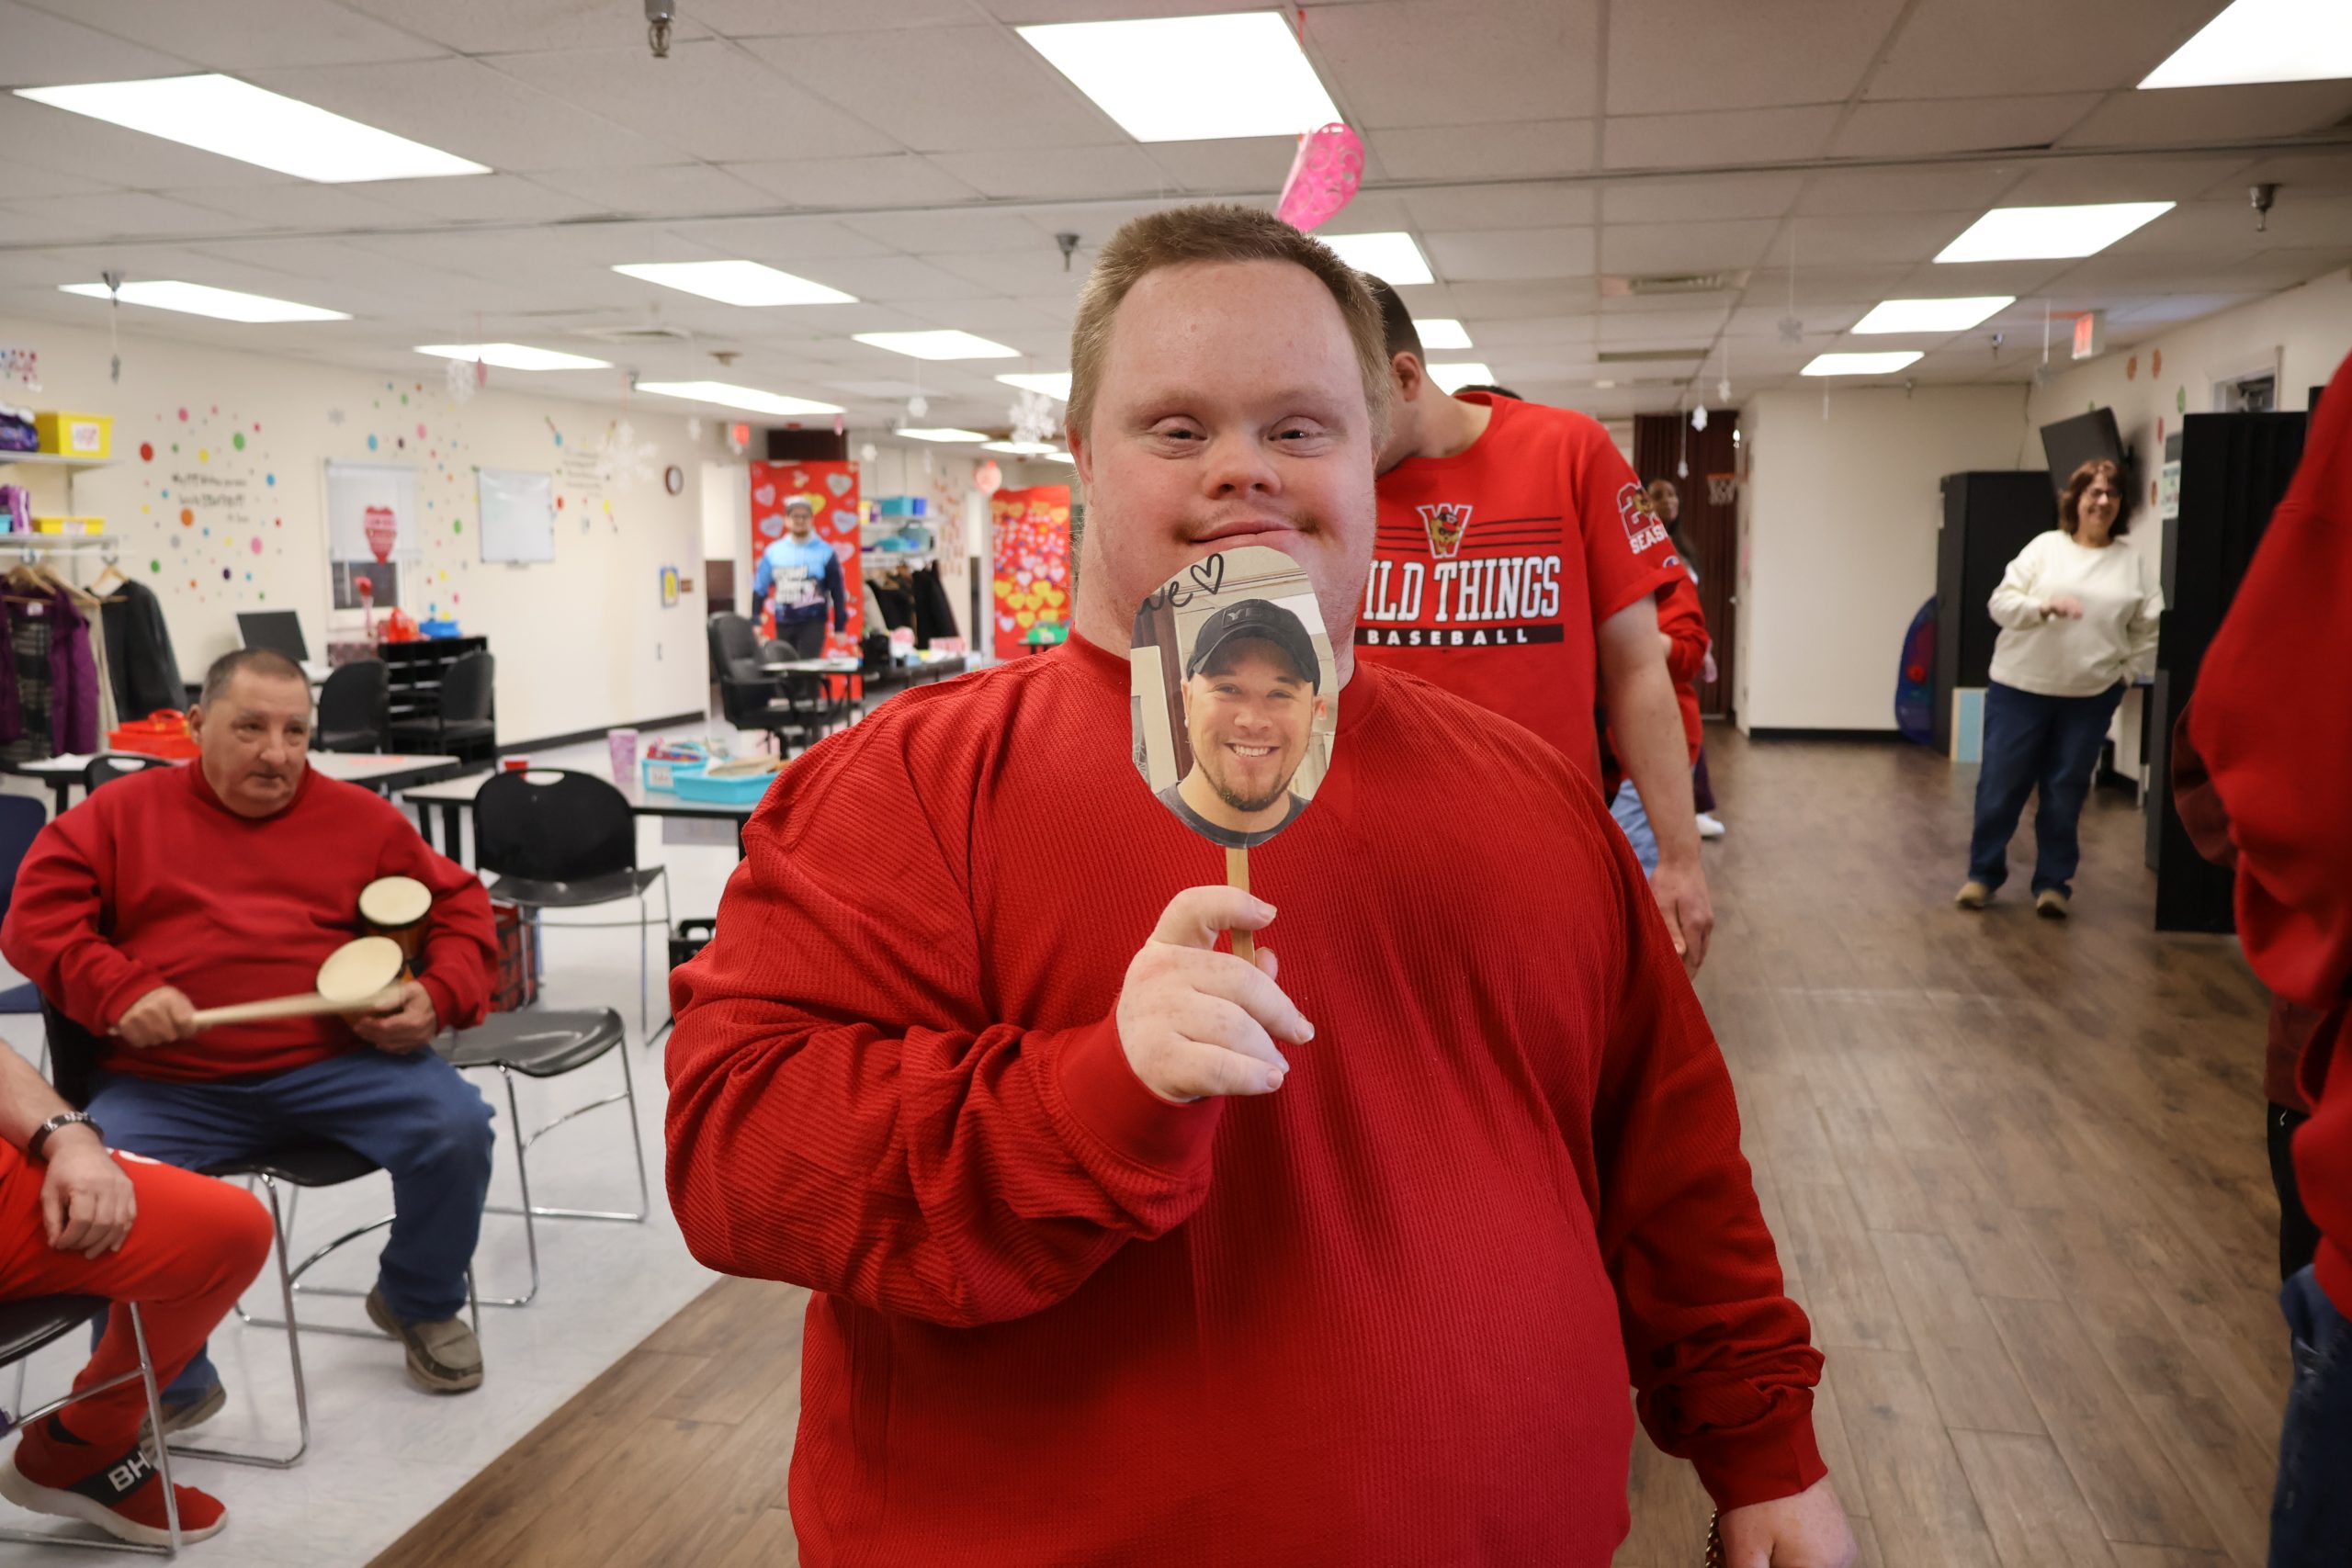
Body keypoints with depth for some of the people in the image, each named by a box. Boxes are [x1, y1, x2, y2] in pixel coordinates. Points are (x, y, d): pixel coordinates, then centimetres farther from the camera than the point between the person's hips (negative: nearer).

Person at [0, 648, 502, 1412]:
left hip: (339, 1064, 0)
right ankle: (170, 1389, 2)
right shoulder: (122, 811, 11)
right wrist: (120, 991, -11)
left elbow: (459, 905, 14)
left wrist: (438, 997, -4)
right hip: (166, 1083, 0)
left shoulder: (361, 817, 11)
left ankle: (421, 1303, 10)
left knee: (457, 1126, -22)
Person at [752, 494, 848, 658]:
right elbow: (759, 589, 8)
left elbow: (837, 593, 1)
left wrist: (840, 628, -2)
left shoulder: (825, 552, -2)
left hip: (813, 624, -3)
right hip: (783, 625, 3)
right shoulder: (773, 552, 5)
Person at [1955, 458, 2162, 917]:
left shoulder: (2135, 564, 5)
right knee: (2000, 784, 3)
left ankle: (2053, 882, 17)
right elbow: (2001, 603, -5)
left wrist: (2126, 674, 2)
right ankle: (1983, 875, 17)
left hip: (2090, 697, 1)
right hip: (2020, 688, -1)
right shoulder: (2045, 547, 1)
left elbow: (2149, 629, 10)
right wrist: (2045, 607, -21)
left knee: (2065, 793, 5)